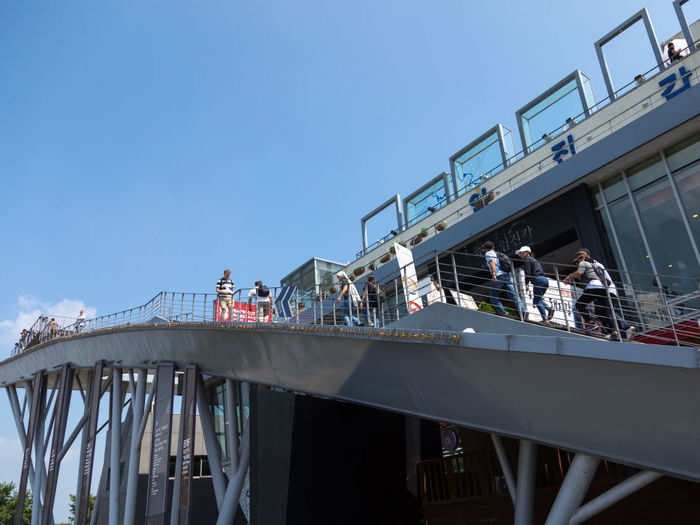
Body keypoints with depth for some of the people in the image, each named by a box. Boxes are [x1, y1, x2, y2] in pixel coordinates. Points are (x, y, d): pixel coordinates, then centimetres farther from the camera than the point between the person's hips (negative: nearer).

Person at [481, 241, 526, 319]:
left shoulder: (488, 254, 8)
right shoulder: (498, 254, 29)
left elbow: (492, 263, -11)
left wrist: (493, 275, -23)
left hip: (498, 277, -6)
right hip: (508, 276, 6)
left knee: (494, 298, 5)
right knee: (513, 295, -4)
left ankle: (503, 314, -5)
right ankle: (523, 312, -20)